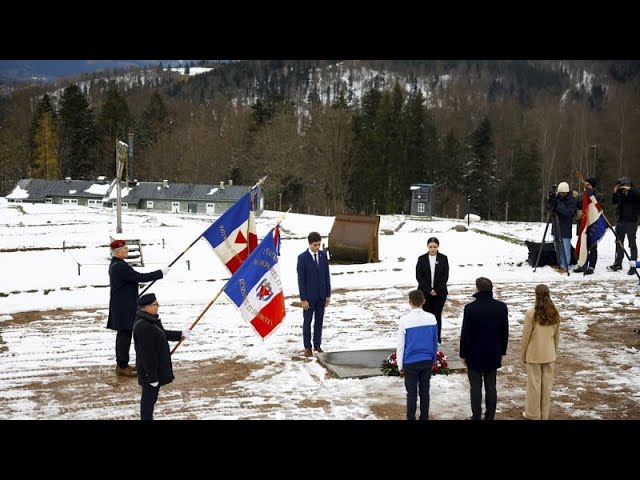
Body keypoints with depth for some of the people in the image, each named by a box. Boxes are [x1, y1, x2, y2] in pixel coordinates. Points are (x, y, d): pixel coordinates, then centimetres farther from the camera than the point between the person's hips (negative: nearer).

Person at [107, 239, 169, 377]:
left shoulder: (115, 265, 12)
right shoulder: (121, 267, -22)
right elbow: (140, 277, -23)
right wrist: (161, 273, -16)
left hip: (121, 307, 11)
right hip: (124, 308, -11)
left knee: (122, 335, 16)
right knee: (125, 335, -5)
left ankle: (121, 364, 24)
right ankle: (122, 367, -1)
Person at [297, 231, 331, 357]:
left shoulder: (323, 255, 1)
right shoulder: (302, 258, -12)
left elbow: (327, 275, 6)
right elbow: (301, 279, -12)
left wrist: (328, 295, 4)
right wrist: (303, 299, -13)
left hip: (321, 295, 4)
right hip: (309, 296, -4)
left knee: (319, 321, 10)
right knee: (307, 322, 6)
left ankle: (317, 345, 20)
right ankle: (307, 347, 14)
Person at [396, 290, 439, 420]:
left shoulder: (405, 320, -14)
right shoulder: (431, 318, -4)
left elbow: (401, 345, -8)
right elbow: (435, 342, 5)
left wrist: (400, 366, 2)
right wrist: (433, 360, 17)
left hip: (410, 363, -3)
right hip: (427, 361, 3)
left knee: (412, 393, 6)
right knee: (424, 391, 13)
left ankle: (411, 418, 13)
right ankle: (424, 418, 22)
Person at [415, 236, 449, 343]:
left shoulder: (443, 259, 0)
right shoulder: (422, 259, 0)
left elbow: (445, 276, -2)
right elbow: (419, 276, -3)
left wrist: (437, 290, -11)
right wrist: (429, 290, -11)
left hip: (440, 293, 0)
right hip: (425, 292, 0)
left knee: (437, 314, 5)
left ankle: (437, 338, 12)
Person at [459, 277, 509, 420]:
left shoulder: (470, 308, -17)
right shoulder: (501, 307, -4)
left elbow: (465, 334, -13)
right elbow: (505, 333, 5)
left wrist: (463, 354, -1)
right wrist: (502, 352, 16)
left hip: (475, 355, -4)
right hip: (493, 355, 4)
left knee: (476, 388, 4)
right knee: (491, 387, 12)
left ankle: (476, 417, 9)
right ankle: (490, 417, 18)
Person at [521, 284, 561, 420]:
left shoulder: (531, 313, -17)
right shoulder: (554, 313, -3)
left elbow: (526, 336, -11)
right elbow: (557, 336, 5)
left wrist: (523, 355, 0)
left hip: (534, 354, -4)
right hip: (549, 354, 4)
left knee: (534, 384, 7)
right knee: (547, 383, 12)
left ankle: (533, 414, 18)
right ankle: (545, 414, 22)